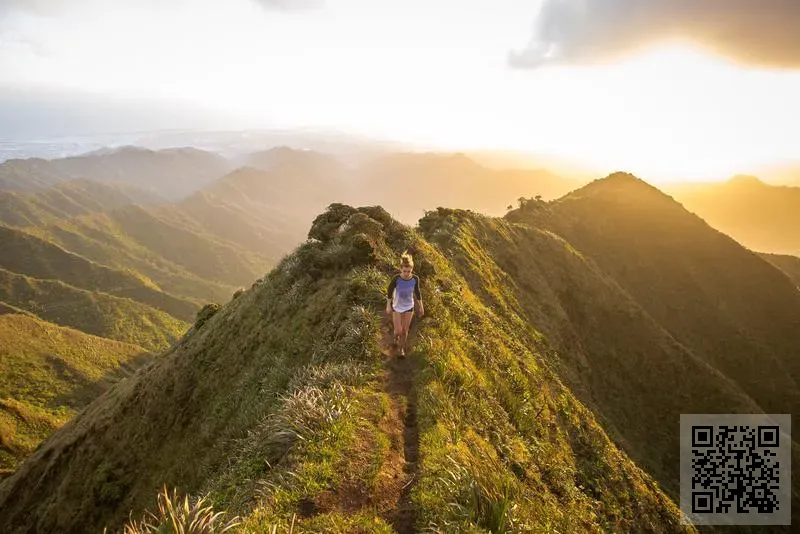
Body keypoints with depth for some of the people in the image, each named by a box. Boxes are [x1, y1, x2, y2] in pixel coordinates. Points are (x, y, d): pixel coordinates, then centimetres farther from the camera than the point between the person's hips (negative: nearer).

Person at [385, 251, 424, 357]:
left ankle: (402, 348, 41)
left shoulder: (415, 278, -22)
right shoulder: (396, 278, -28)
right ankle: (396, 336, 43)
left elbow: (417, 292, -5)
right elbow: (389, 291, -11)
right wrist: (388, 306, -3)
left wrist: (421, 307, 3)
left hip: (409, 307, 1)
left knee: (405, 330, 14)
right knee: (398, 331, 4)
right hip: (397, 307, -1)